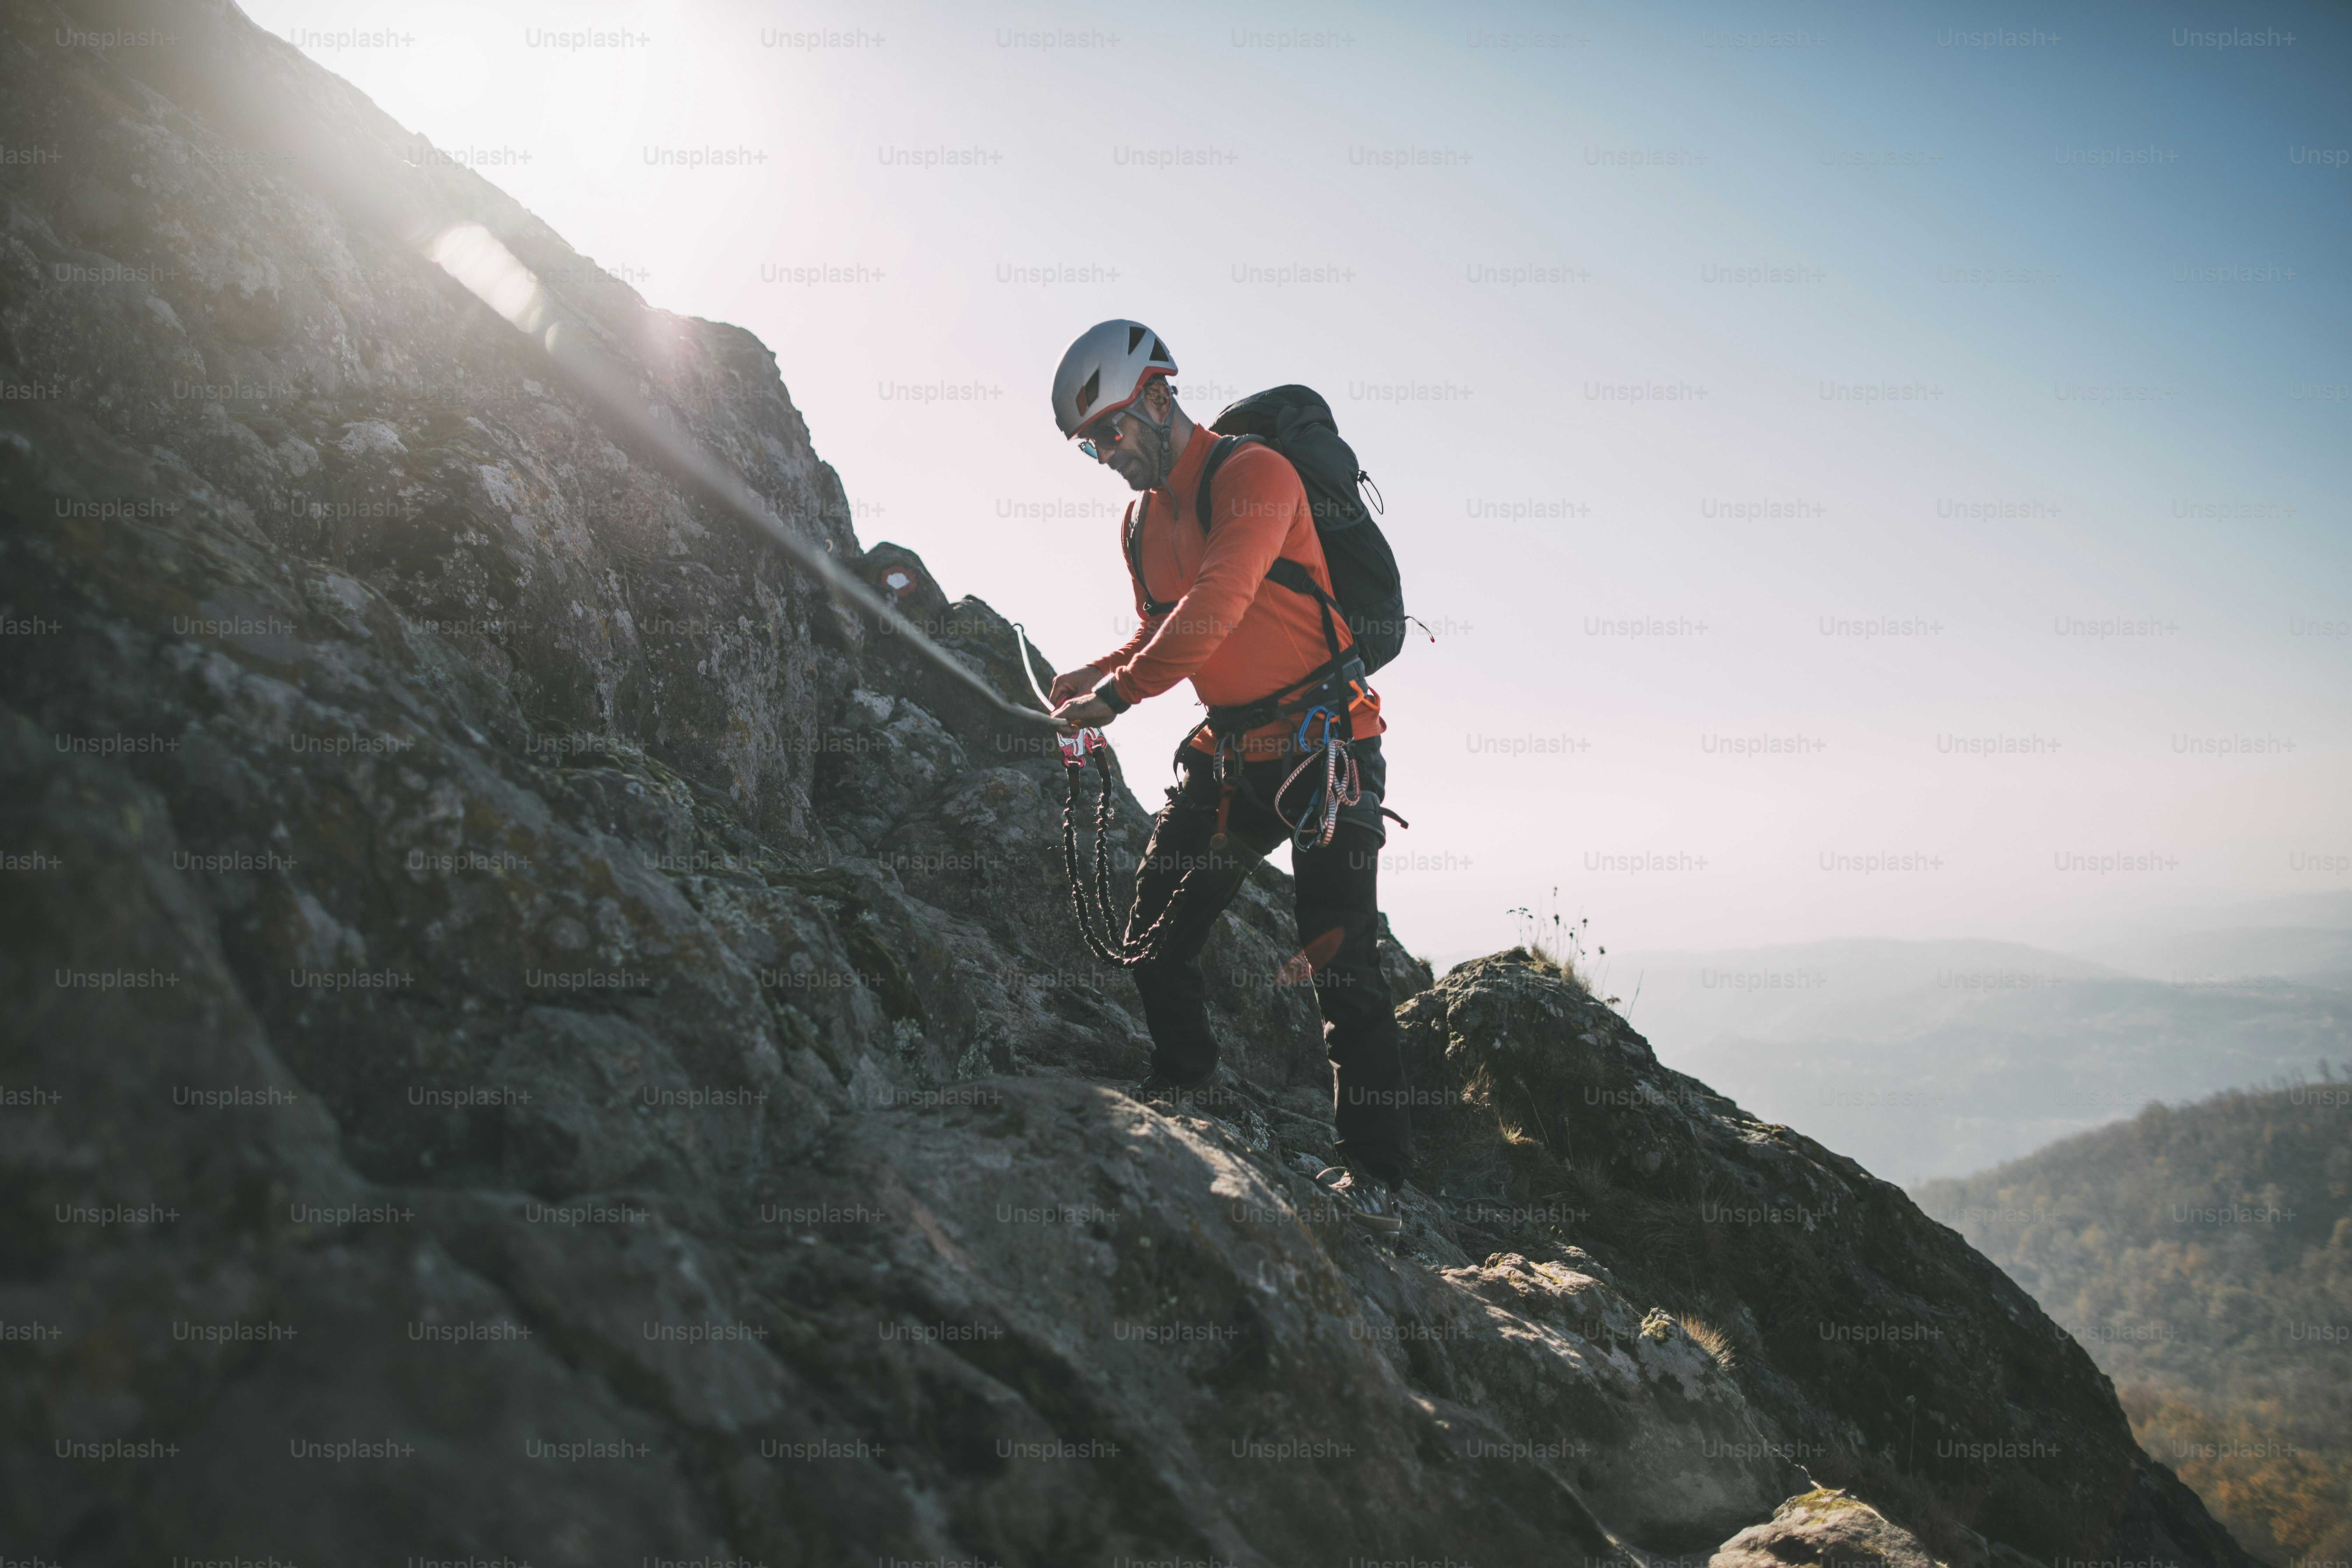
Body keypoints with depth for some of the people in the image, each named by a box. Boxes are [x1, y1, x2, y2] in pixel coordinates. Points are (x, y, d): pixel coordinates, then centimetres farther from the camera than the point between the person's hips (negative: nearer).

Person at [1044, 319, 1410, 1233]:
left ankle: (1374, 1168, -3)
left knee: (1341, 958, -11)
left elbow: (1216, 607, -27)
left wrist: (1119, 693, -28)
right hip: (1227, 754, 8)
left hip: (1323, 746, -8)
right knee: (1153, 937, 8)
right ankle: (1180, 1080, 32)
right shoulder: (1142, 524, 12)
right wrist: (1092, 677, 2)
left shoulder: (1253, 474, -14)